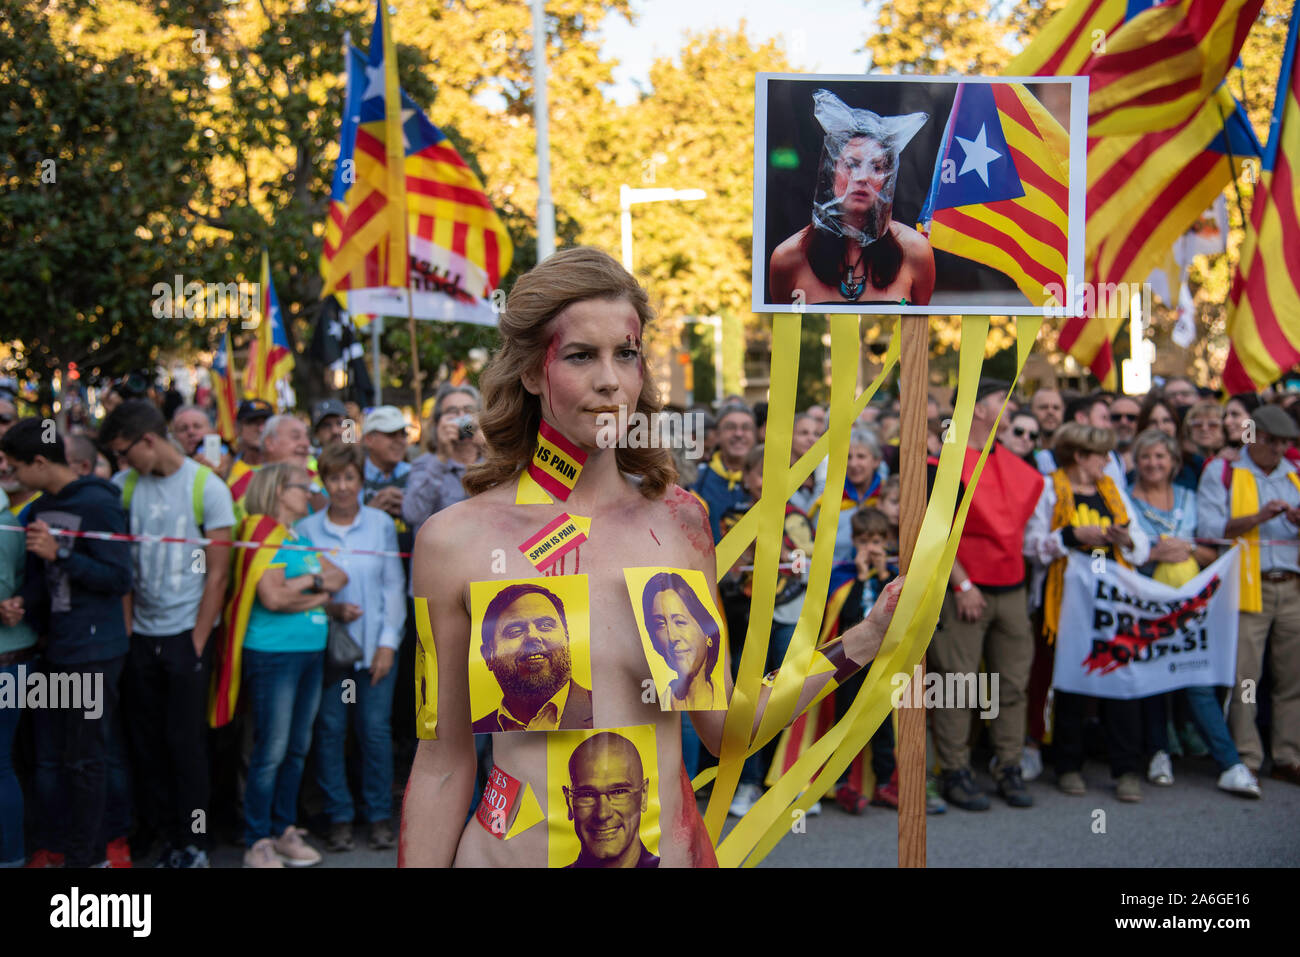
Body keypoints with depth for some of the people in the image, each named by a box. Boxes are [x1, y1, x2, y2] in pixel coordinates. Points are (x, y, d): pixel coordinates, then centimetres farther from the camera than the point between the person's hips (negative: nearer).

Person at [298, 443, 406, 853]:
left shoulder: (381, 524, 4)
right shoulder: (307, 529, 3)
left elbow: (394, 585, 4)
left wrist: (388, 642, -2)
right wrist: (329, 608, -13)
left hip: (374, 646, 0)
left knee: (376, 729, 1)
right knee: (330, 730, 3)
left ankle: (379, 814, 14)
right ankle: (339, 815, 16)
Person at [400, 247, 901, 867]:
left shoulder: (679, 520, -2)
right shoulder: (455, 539, -9)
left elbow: (725, 728, 2)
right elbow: (443, 766, -3)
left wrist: (862, 643, -2)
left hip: (672, 847, 2)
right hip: (512, 851, -2)